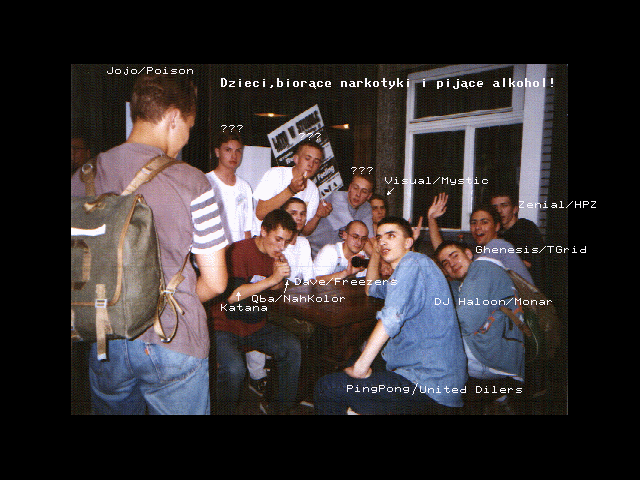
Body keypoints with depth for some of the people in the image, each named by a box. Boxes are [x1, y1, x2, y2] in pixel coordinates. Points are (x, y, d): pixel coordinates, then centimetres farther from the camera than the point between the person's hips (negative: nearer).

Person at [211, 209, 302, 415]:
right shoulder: (239, 250, -18)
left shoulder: (274, 253, 5)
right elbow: (232, 295, -27)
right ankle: (225, 411, 1)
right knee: (234, 369, -29)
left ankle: (284, 406, 6)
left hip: (255, 325, 7)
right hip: (225, 328, -6)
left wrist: (279, 277, -8)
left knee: (292, 346, -12)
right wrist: (272, 279, -26)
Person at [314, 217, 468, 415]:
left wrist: (361, 366, -23)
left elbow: (392, 318, -27)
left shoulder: (414, 262, -14)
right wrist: (375, 253, 27)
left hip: (429, 386, -11)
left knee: (327, 387, -15)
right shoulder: (405, 272, 19)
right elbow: (371, 289, 38)